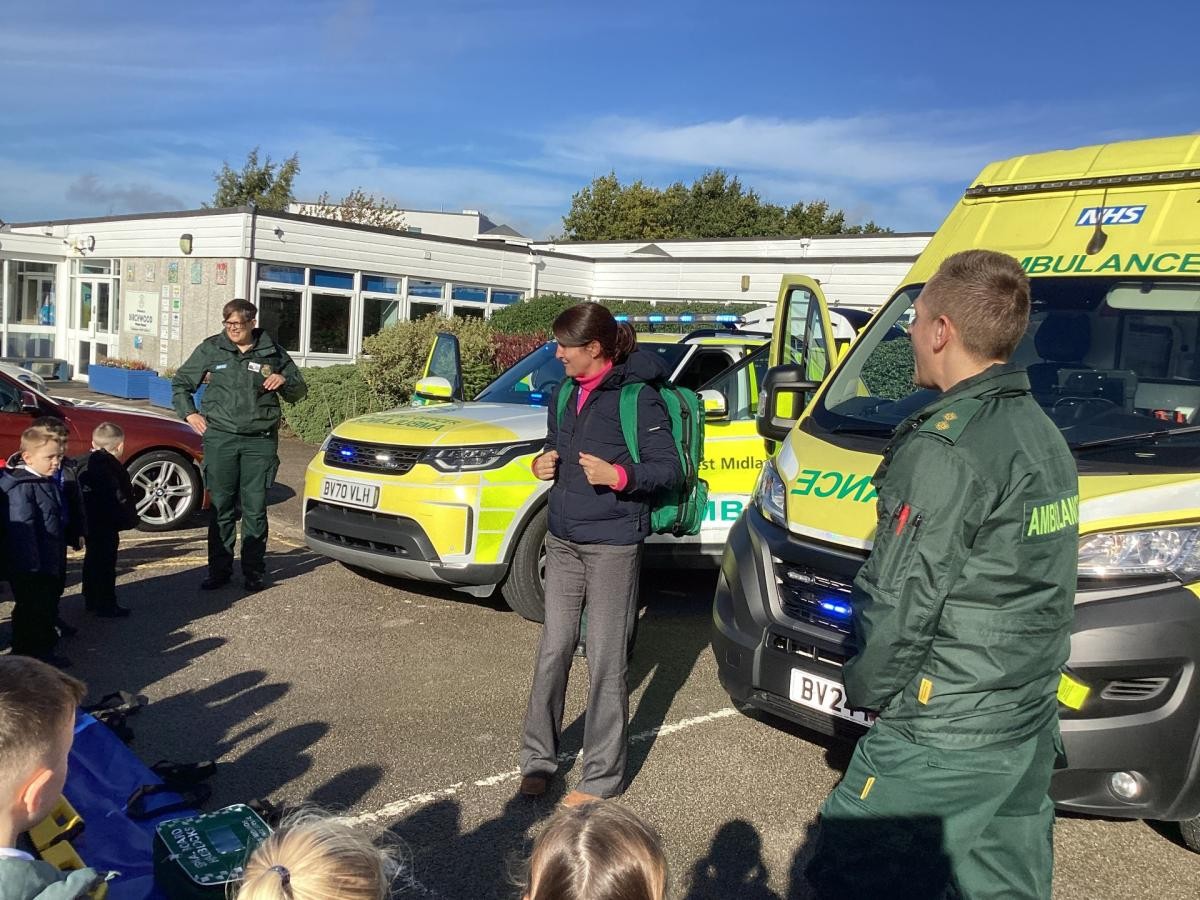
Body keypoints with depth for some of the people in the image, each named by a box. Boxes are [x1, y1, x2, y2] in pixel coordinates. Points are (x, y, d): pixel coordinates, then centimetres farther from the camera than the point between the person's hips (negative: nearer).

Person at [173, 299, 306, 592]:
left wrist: (285, 381, -4)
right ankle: (219, 571, 12)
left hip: (260, 441, 0)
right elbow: (180, 383, 19)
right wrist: (189, 414, 7)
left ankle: (254, 572, 11)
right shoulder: (211, 349, 7)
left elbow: (299, 392, 17)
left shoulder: (272, 353, 8)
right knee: (221, 507, 3)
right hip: (220, 439, 0)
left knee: (255, 509, 1)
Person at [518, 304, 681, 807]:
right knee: (553, 651, 12)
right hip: (563, 540, 7)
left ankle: (602, 776, 13)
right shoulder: (565, 394, 11)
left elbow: (670, 469, -11)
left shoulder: (637, 397, -11)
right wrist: (543, 465, 2)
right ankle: (538, 757, 25)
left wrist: (619, 476, -26)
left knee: (606, 661, 1)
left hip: (612, 544, -7)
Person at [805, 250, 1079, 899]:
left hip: (944, 746, -9)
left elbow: (903, 603, -20)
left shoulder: (944, 449, -21)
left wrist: (866, 686, -3)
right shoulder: (1042, 433, 10)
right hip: (1031, 725, 10)